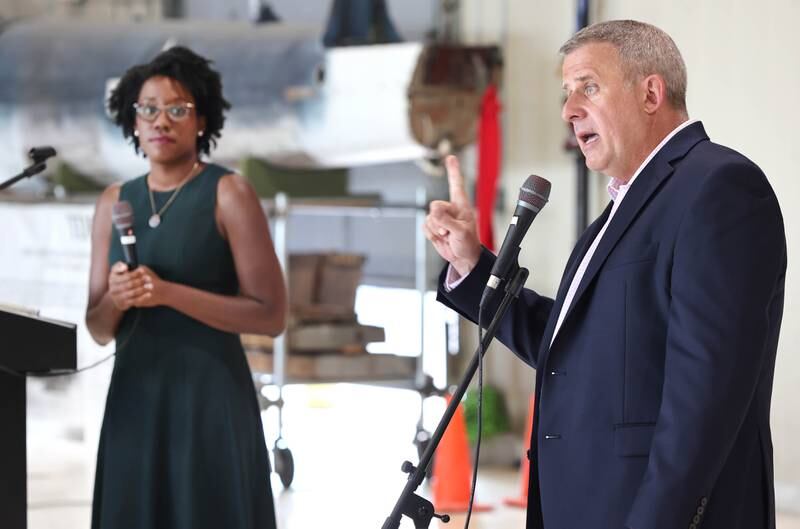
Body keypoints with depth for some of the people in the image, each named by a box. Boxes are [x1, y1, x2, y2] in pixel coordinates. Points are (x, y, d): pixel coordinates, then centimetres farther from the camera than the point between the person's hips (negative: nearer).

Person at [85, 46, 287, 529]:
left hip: (210, 395, -4)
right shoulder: (115, 202, 10)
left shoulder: (228, 194, -5)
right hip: (135, 398, 5)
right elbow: (99, 330, 12)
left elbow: (271, 316, -10)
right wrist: (115, 299, -11)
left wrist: (169, 293, -17)